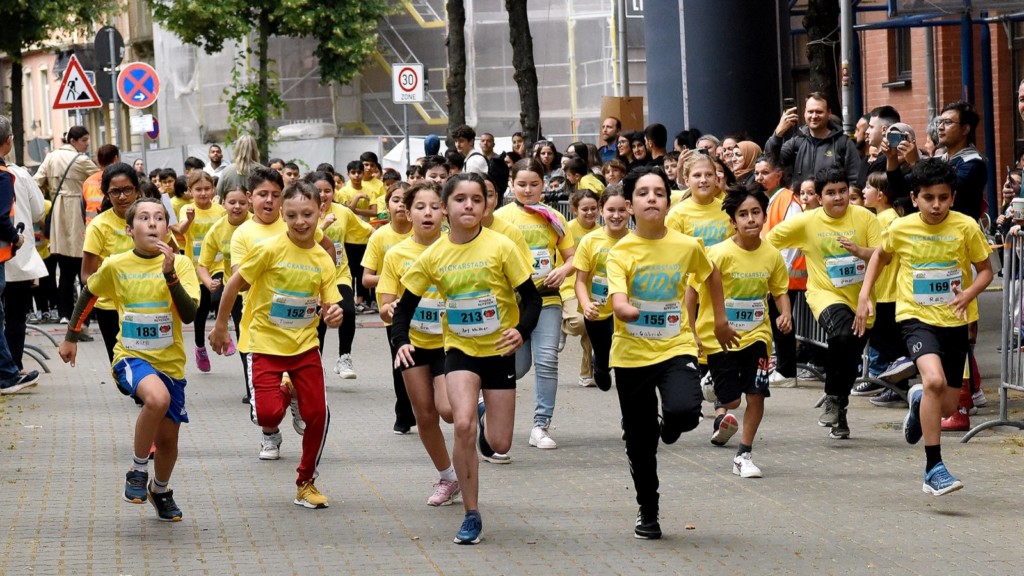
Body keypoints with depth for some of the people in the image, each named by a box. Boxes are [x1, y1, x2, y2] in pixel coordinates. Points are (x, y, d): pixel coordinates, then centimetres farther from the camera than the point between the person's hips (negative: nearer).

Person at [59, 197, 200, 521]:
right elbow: (88, 294, 14)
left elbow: (189, 314, -18)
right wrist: (71, 337, 19)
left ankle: (160, 490, 42)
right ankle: (138, 470, -13)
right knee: (157, 398, -34)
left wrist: (169, 274, -27)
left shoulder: (180, 264, -7)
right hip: (131, 357, -2)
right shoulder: (115, 266, -5)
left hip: (170, 361, 2)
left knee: (167, 438, 10)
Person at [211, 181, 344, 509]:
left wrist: (334, 315, -21)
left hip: (304, 344, 3)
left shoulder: (323, 260, 0)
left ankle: (306, 482, 17)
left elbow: (329, 309, 3)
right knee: (268, 414, -18)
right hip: (266, 343, -3)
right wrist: (220, 328, -1)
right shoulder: (270, 249, -14)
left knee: (317, 413, -5)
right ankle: (283, 396, 23)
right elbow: (233, 285, -6)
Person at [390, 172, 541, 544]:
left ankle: (485, 416, 40)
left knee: (499, 444, 0)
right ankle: (472, 515, -8)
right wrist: (401, 341, -15)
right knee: (463, 425, -22)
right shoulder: (434, 256, -5)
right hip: (460, 349, 1)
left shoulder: (501, 247, -12)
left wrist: (522, 330, -27)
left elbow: (531, 297, -8)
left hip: (500, 351, -1)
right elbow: (405, 305, 3)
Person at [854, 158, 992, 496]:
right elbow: (881, 256, 14)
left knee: (948, 406, 5)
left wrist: (969, 293, -18)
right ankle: (933, 468, -22)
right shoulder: (901, 229, -7)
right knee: (934, 379, -28)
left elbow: (985, 269, 1)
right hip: (916, 316, -2)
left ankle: (920, 401, 45)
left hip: (954, 320, 2)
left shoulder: (966, 227, -9)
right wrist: (864, 296, 5)